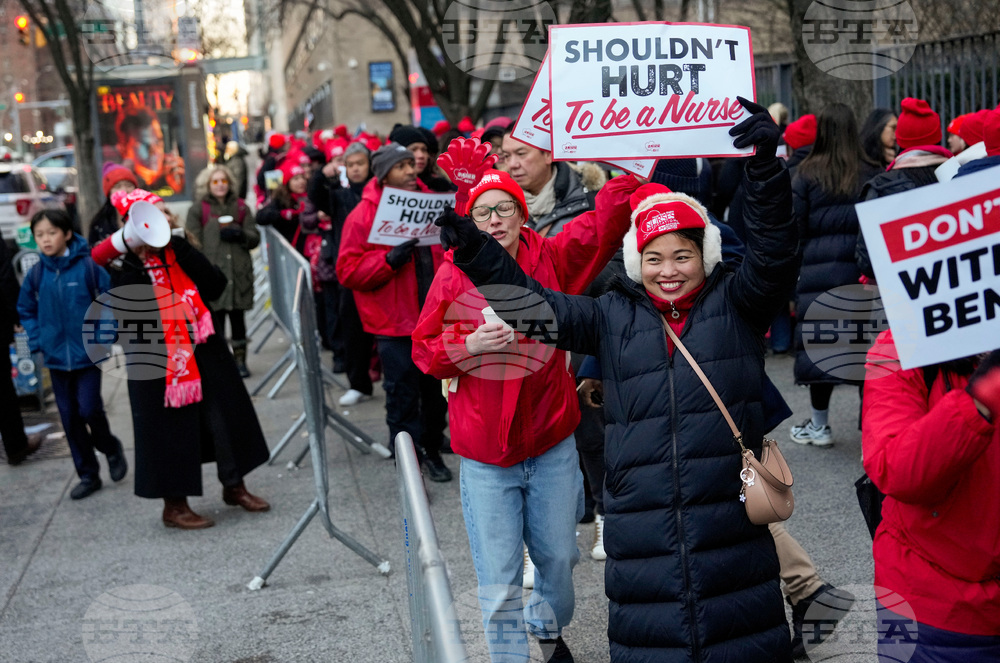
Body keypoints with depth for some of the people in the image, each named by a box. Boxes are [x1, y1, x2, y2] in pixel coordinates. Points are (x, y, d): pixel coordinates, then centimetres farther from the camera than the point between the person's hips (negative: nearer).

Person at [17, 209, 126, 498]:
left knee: (89, 410, -10)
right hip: (56, 358, 4)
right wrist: (37, 339, 3)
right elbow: (25, 310, 14)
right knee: (70, 418, 8)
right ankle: (88, 475, 21)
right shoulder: (36, 274, 0)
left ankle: (111, 448, 21)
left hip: (87, 354, -4)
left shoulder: (88, 266, -12)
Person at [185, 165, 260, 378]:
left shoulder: (241, 207, 14)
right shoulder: (198, 210, 5)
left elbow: (255, 238, 11)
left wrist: (240, 235, -10)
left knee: (238, 319, 7)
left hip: (239, 273, 3)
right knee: (216, 320, -4)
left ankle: (240, 360, 16)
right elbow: (193, 243, 0)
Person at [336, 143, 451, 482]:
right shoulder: (363, 215, -8)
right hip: (395, 323, -5)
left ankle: (431, 448, 31)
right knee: (403, 395, 2)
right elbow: (348, 271, -12)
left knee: (436, 389, 14)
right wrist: (389, 259, -23)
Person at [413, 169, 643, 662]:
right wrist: (470, 344, -18)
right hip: (485, 453, -2)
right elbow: (424, 350, 0)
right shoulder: (453, 274, -5)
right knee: (499, 579, 3)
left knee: (558, 556, 18)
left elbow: (607, 222, -13)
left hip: (551, 441, 2)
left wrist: (629, 175, -27)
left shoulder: (551, 259, -3)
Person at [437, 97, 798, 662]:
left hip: (731, 516, -1)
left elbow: (773, 257, -9)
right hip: (643, 524, 2)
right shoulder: (614, 317, 11)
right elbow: (538, 303, 9)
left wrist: (766, 166, -23)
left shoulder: (736, 306, 5)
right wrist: (471, 246, -1)